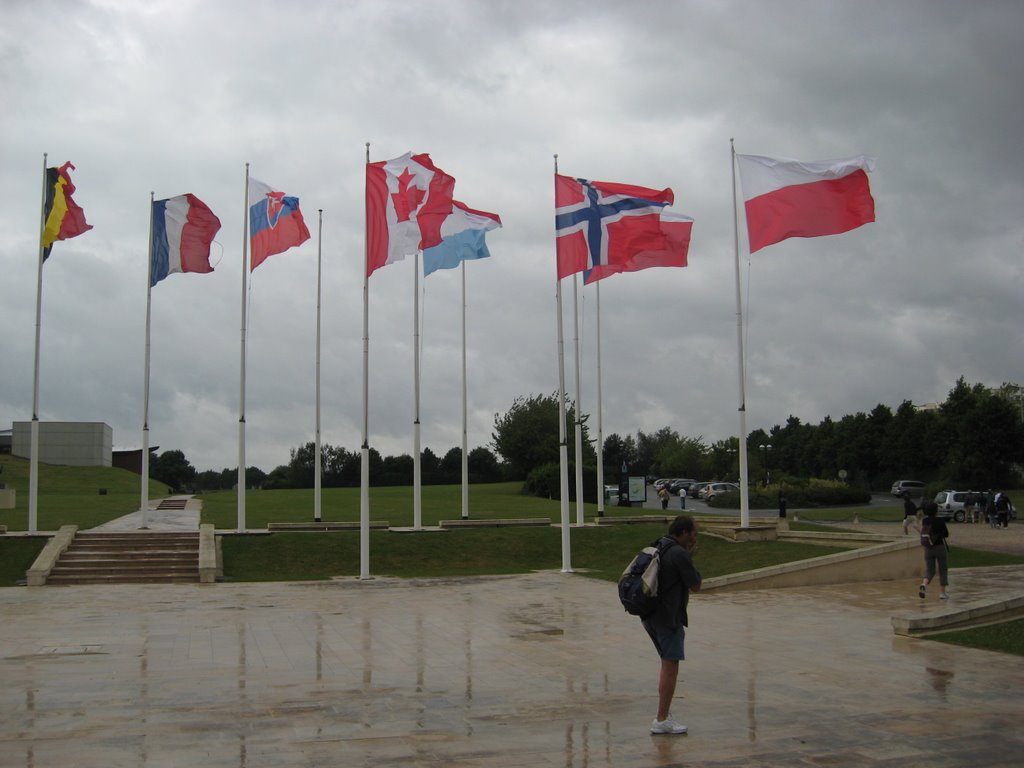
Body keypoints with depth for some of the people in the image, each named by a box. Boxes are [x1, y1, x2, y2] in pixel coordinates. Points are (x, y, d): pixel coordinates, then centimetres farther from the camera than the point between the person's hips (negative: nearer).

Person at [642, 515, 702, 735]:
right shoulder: (679, 554, -16)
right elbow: (695, 586, -8)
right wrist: (690, 559, 4)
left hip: (650, 616, 9)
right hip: (667, 617, -9)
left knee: (668, 663, 18)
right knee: (671, 666, -2)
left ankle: (664, 714, 20)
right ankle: (662, 720, 1)